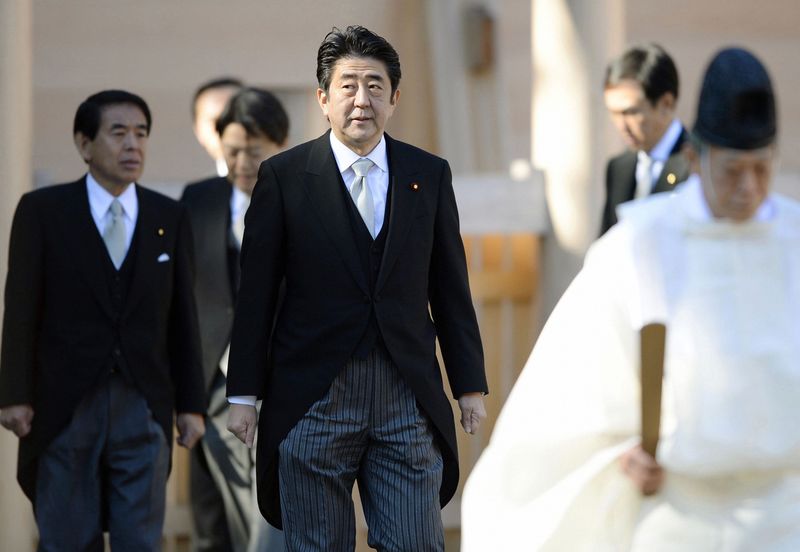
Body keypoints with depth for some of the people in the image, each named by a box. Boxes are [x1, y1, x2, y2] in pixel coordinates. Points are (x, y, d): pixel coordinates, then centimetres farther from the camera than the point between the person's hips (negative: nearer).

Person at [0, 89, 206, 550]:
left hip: (143, 405, 2)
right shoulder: (42, 211, 0)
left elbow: (183, 317, 7)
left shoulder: (170, 218, 7)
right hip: (65, 404, -2)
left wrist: (192, 404, 4)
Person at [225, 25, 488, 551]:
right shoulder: (283, 176, 1)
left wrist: (471, 385, 9)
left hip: (408, 395, 2)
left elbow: (451, 289, 11)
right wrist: (244, 395, -1)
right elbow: (256, 294, 2)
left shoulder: (430, 175, 8)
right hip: (313, 397, -1)